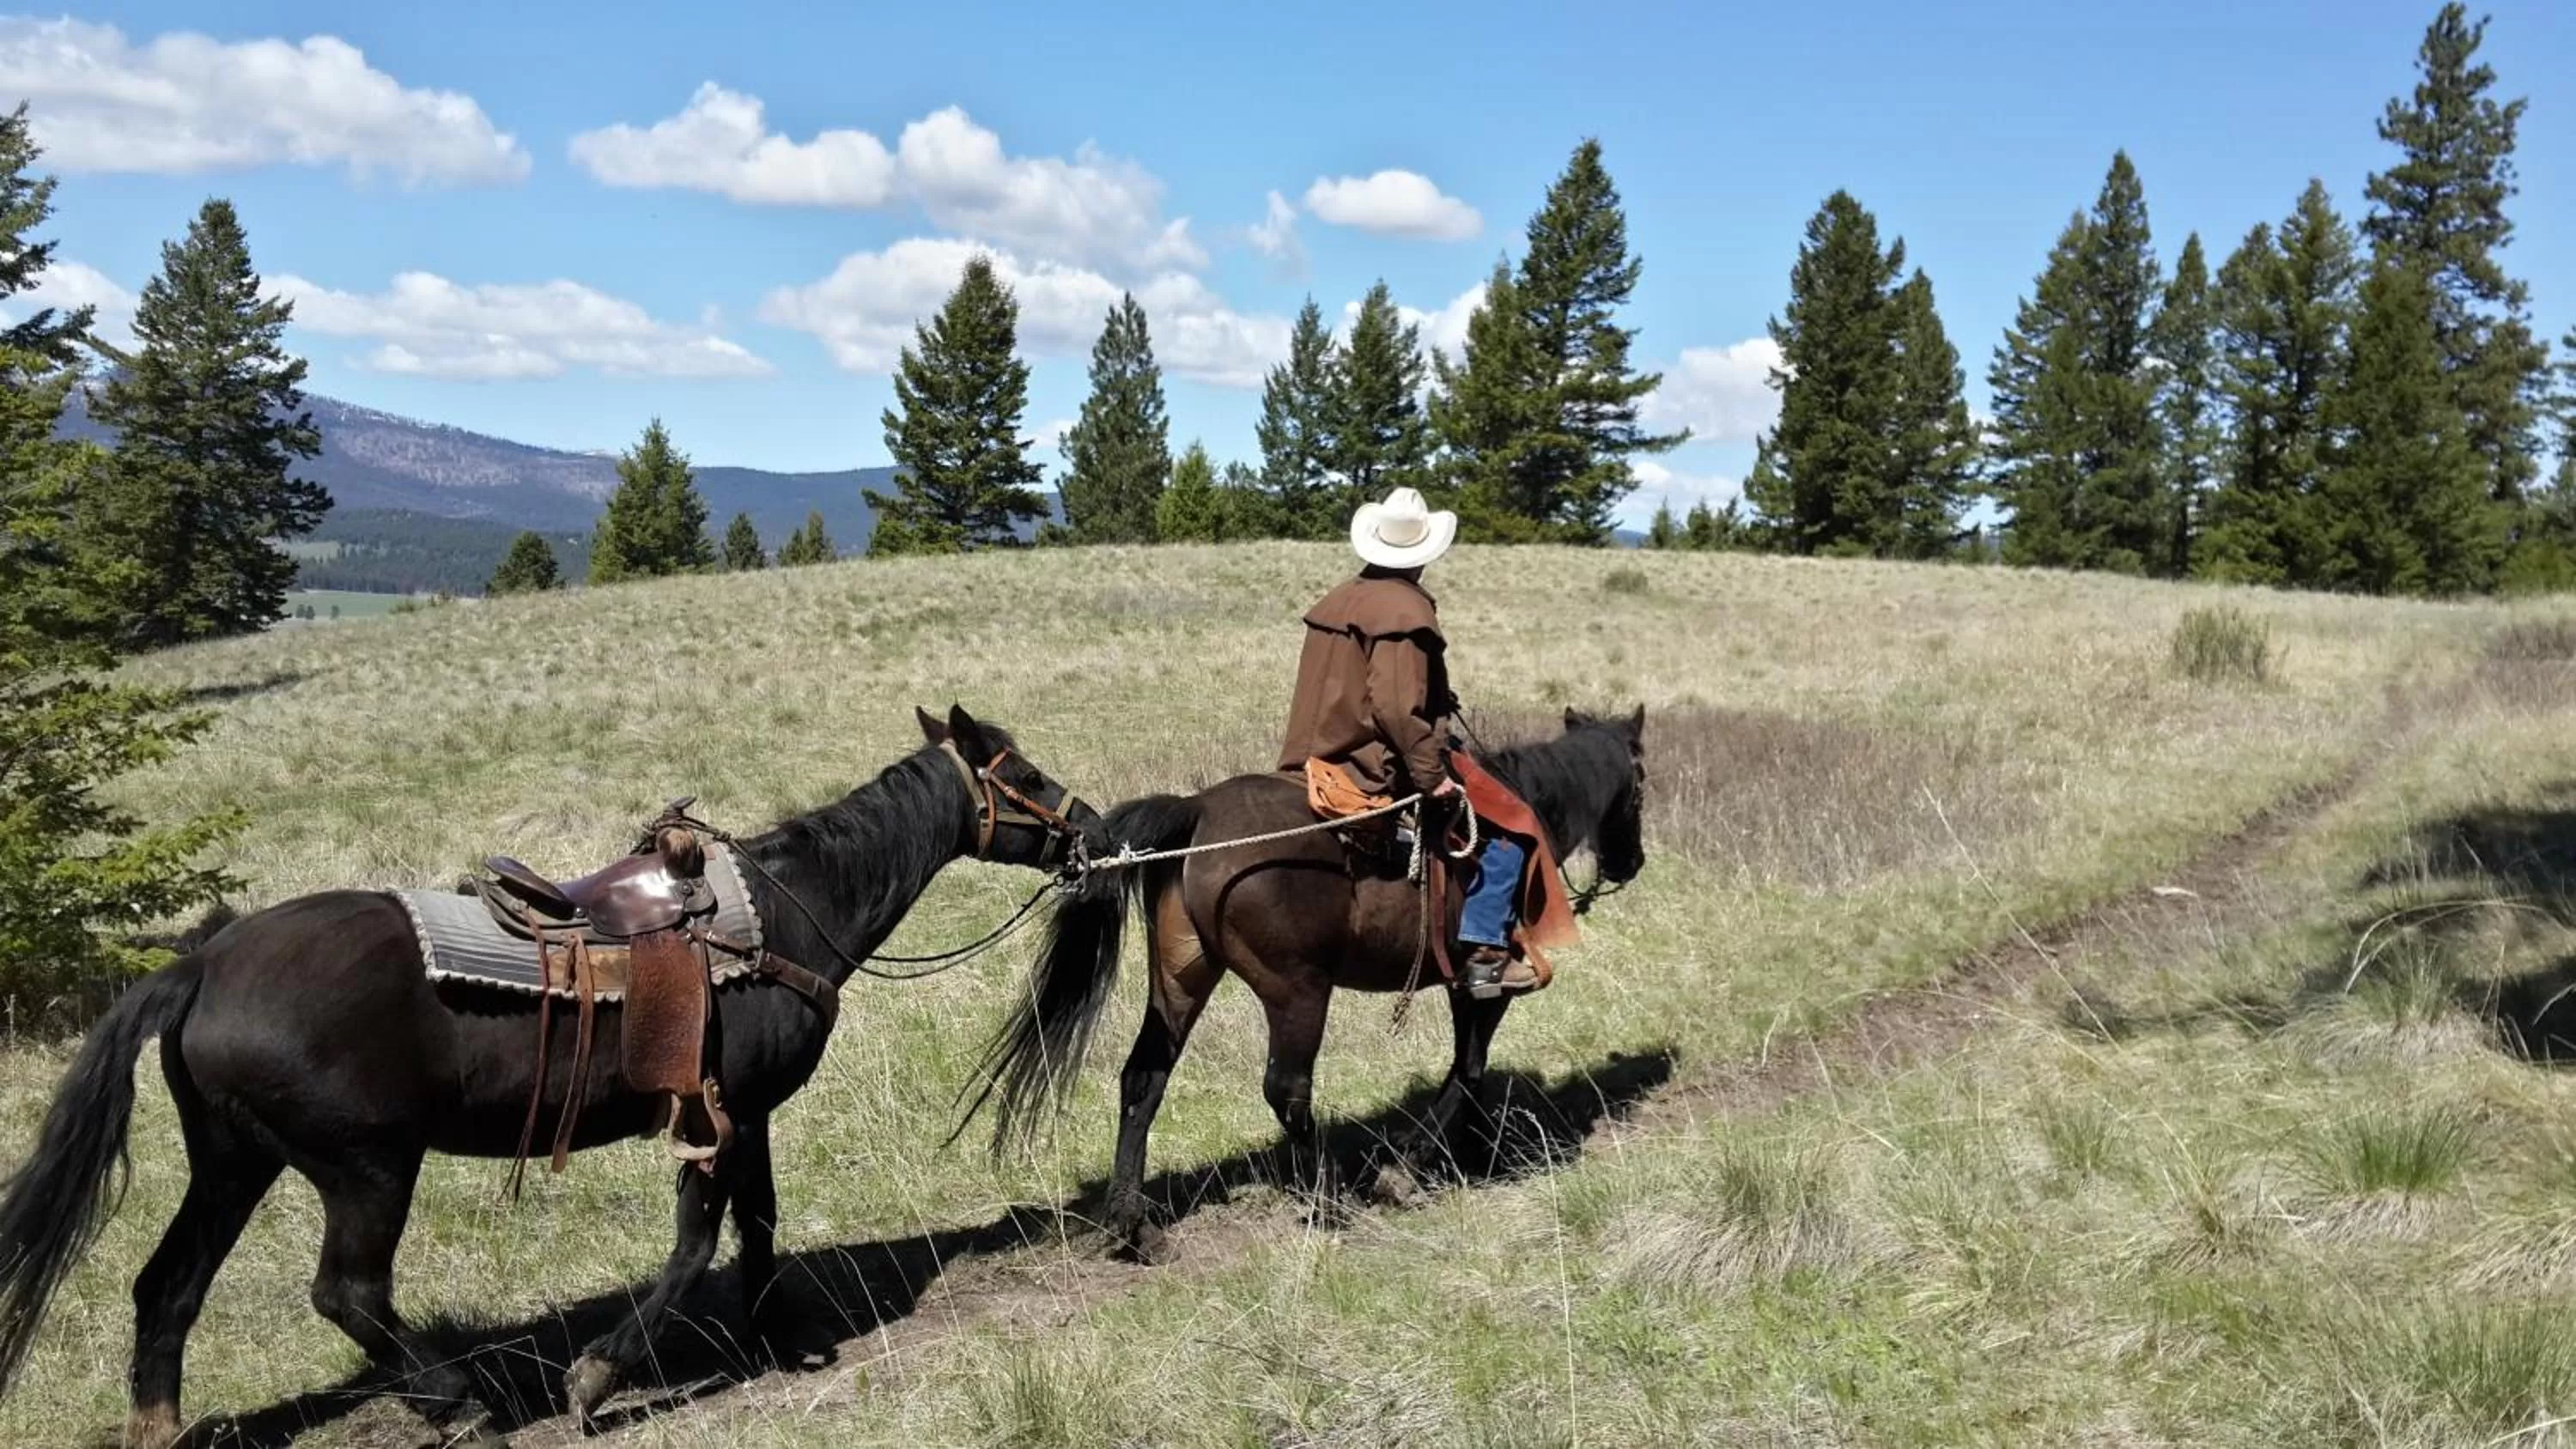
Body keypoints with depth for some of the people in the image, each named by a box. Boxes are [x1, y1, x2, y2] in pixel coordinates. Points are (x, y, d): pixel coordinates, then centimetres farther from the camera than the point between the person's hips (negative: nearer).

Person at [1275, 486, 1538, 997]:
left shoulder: (1337, 601, 12)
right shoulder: (1406, 610, -16)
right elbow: (1396, 707, -26)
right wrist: (1432, 776, -21)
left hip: (1323, 757, 10)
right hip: (1380, 771, -10)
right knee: (1505, 832, -5)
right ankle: (1484, 952, -10)